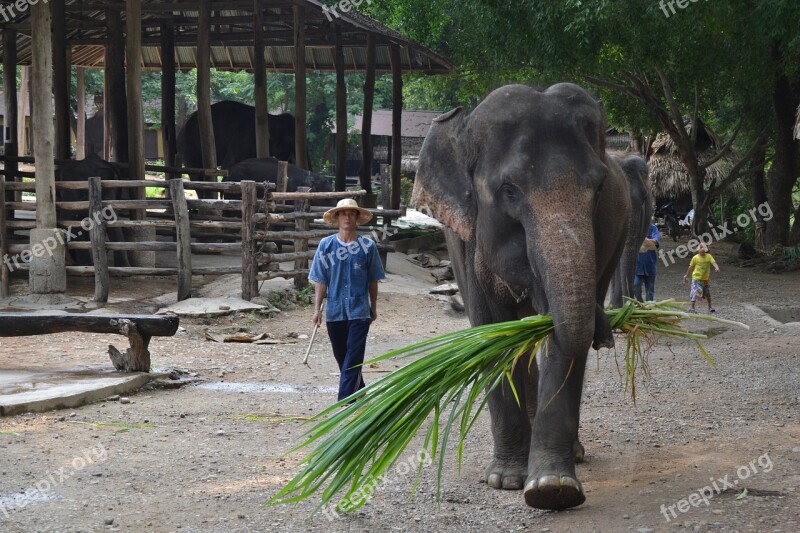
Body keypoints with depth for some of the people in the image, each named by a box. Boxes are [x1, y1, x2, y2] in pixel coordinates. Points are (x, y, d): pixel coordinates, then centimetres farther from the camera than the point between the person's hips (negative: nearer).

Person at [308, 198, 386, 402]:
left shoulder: (367, 246, -3)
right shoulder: (326, 245, -1)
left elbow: (373, 280, 6)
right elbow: (320, 281, 2)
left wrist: (374, 307, 10)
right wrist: (317, 309, -1)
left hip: (359, 311, -2)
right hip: (334, 311, 2)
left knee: (352, 360, -9)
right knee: (342, 357, 14)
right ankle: (359, 392, 34)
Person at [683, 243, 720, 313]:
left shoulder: (709, 256, -3)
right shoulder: (695, 258, -6)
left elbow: (713, 262, -18)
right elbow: (691, 267, 4)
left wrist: (717, 268, -39)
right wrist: (686, 275, 12)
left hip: (706, 278, 3)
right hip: (697, 278, -3)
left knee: (707, 293, 15)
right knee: (695, 293, -13)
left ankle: (710, 307, 30)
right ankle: (692, 308, -10)